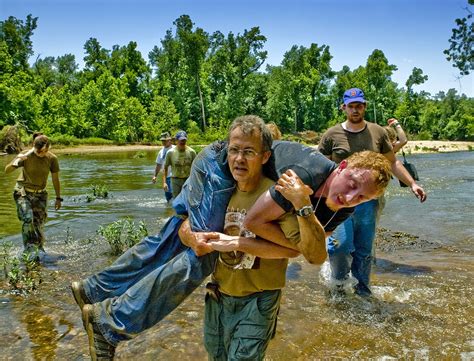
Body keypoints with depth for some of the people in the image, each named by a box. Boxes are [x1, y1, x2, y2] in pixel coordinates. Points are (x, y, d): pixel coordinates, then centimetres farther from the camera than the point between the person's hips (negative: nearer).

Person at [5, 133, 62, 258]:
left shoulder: (52, 158, -12)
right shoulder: (26, 156, -17)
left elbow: (55, 179, -2)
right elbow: (7, 170, -18)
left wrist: (58, 198, 3)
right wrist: (15, 163, -40)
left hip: (40, 194, 2)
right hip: (23, 191, -2)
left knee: (39, 223, 1)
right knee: (27, 219, -21)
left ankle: (40, 248, 21)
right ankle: (30, 250, -15)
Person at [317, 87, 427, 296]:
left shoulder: (378, 132, 7)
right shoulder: (332, 135, -1)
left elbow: (392, 163, 14)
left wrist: (412, 184, 5)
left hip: (368, 200, 3)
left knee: (364, 250, 11)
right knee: (340, 244, -17)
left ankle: (362, 289, 31)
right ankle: (339, 280, 14)